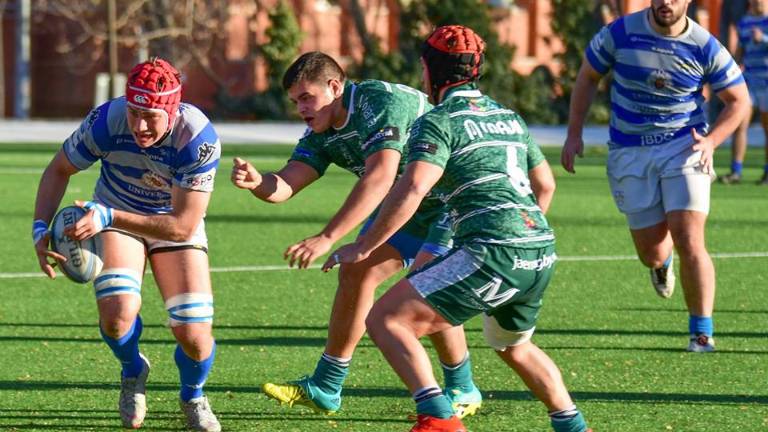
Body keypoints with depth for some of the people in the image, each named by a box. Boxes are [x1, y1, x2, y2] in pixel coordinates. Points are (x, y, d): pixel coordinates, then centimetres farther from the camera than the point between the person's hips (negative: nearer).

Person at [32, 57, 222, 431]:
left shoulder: (198, 139, -34)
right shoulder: (107, 121, -29)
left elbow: (182, 227, -33)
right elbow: (59, 169, -8)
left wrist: (107, 218, -43)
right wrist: (41, 227, -24)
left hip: (175, 223, 0)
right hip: (113, 216, 1)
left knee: (194, 337, -12)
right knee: (117, 313, -25)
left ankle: (193, 396, 25)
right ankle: (132, 370, 12)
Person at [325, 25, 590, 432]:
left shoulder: (438, 121, -1)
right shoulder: (509, 116, 22)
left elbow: (412, 190, -14)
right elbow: (545, 185, 31)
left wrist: (363, 246, -8)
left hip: (492, 252, -8)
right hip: (542, 251, 8)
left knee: (385, 320, -7)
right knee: (514, 345, 34)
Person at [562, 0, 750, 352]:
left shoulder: (705, 47, -8)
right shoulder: (620, 33, -7)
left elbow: (738, 100, 3)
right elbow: (588, 76, 9)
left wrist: (711, 141, -12)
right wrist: (574, 135, 6)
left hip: (684, 148, -1)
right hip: (630, 154, 1)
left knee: (689, 243, -16)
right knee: (652, 253, 2)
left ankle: (702, 332, -2)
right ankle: (662, 262, 43)